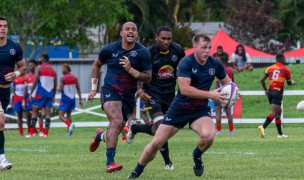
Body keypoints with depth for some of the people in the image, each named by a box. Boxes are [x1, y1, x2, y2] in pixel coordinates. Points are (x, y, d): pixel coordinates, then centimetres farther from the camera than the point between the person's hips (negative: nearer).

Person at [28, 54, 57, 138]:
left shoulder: (39, 68, -2)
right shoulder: (53, 70, 12)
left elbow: (35, 81, -9)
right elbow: (55, 84, 12)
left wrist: (31, 93, -6)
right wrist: (53, 96, 19)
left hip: (40, 93, -4)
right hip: (50, 93, 4)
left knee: (35, 111, 5)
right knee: (47, 112, 4)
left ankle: (32, 132, 1)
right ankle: (46, 132, -3)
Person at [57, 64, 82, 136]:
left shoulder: (63, 78, -11)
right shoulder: (74, 78, 6)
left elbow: (60, 89, -15)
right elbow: (78, 89, 6)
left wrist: (57, 89, 7)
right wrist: (80, 99, 9)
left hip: (65, 99, -6)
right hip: (72, 98, 6)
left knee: (61, 116, -5)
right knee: (68, 114, 17)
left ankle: (70, 124, -31)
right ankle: (68, 131, 12)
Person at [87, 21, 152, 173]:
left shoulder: (143, 53, -4)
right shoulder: (110, 49, -3)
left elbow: (147, 78, -5)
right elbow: (96, 65, 15)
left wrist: (131, 70, -20)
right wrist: (94, 88, 12)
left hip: (129, 95, 3)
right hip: (110, 91, -3)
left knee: (114, 133, 9)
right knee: (117, 122, -28)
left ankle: (100, 136, 48)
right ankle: (110, 163, -29)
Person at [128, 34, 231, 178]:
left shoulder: (215, 64, -4)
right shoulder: (186, 62, -18)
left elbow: (227, 82, 13)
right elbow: (184, 89, -28)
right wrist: (210, 95, -32)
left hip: (201, 109, 2)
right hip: (180, 108, -2)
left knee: (208, 135, -30)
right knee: (157, 142, -2)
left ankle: (197, 156, 5)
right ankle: (137, 171, 22)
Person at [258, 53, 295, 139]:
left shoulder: (269, 68, 12)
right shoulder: (286, 70, 3)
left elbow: (262, 79, 3)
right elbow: (289, 83, 14)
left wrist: (265, 90, 15)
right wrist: (292, 83, 37)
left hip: (270, 91, 6)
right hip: (278, 92, -6)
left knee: (278, 112, 18)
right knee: (274, 113, -15)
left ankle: (280, 133, 19)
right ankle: (263, 127, -36)